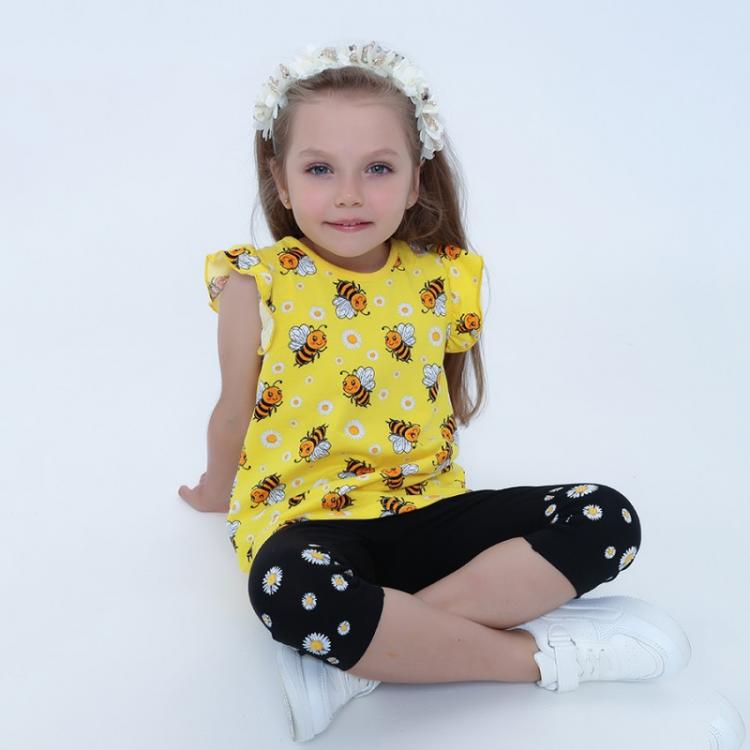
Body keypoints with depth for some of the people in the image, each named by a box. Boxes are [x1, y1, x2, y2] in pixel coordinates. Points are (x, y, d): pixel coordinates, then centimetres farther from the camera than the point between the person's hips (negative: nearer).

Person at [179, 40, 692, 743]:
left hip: (425, 506, 4)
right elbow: (235, 411, 8)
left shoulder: (443, 281, 0)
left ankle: (365, 652, -24)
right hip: (302, 515, -3)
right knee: (293, 591, -40)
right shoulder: (257, 285, -6)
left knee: (606, 518, -14)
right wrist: (218, 487, 21)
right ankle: (539, 652, -19)